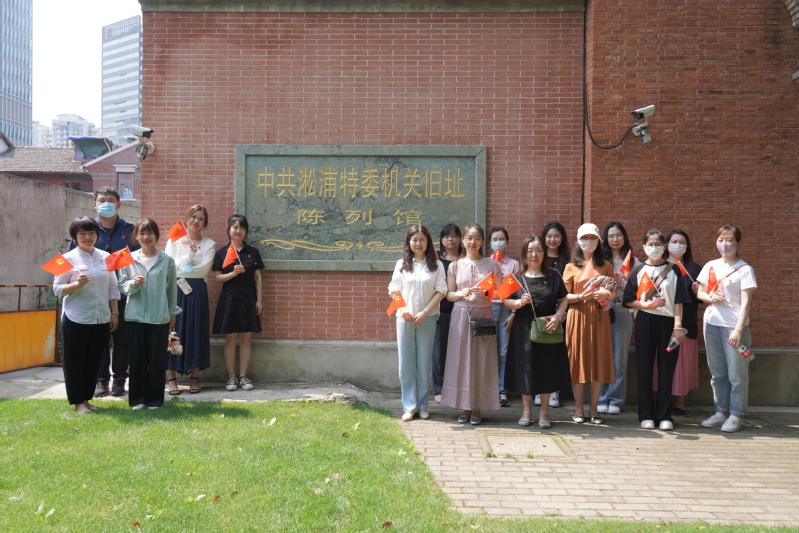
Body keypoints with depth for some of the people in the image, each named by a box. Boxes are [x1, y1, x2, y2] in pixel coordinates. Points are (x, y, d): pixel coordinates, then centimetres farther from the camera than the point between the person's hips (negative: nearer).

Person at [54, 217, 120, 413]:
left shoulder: (105, 257, 9)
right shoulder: (68, 258, -2)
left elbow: (113, 288, 11)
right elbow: (57, 288, -5)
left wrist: (114, 312, 7)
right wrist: (77, 284, -22)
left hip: (101, 319, 4)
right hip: (76, 319, -3)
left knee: (93, 361, 10)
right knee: (75, 362, 2)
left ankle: (86, 399, 21)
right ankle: (78, 402, 13)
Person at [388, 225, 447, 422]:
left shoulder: (436, 265, 4)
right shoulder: (402, 265, 8)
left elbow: (441, 291, -2)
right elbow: (394, 290, 7)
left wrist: (425, 312, -11)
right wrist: (402, 309, -9)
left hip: (427, 319, -1)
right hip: (405, 318, 1)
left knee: (424, 363, 4)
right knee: (406, 364, 1)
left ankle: (422, 406, 15)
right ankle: (409, 407, 9)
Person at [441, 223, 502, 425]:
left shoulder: (492, 264, 5)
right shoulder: (455, 265, 8)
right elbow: (448, 294, 8)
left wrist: (485, 293, -14)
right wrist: (462, 294, -12)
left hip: (483, 314, -1)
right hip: (461, 315, 1)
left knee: (481, 359, -1)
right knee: (461, 359, 0)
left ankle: (477, 408, 9)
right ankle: (465, 406, 11)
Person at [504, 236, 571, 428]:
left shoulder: (554, 276, 5)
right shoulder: (517, 277, 3)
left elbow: (563, 300, 5)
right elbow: (506, 301, 3)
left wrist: (558, 316, -12)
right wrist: (520, 302, -17)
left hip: (548, 329, 0)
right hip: (523, 329, 0)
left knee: (547, 369, 5)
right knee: (525, 368, 5)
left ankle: (544, 411, 20)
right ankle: (527, 409, 22)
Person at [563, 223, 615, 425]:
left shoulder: (606, 266, 13)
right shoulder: (571, 266, 8)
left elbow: (613, 294, 11)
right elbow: (564, 297, 3)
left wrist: (606, 293, -11)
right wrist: (581, 296, -15)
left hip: (599, 317, 1)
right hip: (578, 316, -1)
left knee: (599, 361, 0)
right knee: (577, 361, -1)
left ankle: (594, 408, 11)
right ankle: (579, 408, 10)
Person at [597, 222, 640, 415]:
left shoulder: (633, 261, 10)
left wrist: (621, 281, -10)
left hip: (623, 310, 0)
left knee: (620, 356, 3)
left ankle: (616, 400, 10)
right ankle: (602, 399, 10)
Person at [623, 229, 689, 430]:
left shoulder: (673, 271, 7)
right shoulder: (638, 271, 8)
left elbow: (678, 300, 2)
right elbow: (629, 300, 6)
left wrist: (678, 325, -7)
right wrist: (647, 304, -11)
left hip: (668, 322, 0)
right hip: (645, 321, 0)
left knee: (666, 368, 2)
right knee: (645, 368, 2)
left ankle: (664, 415, 11)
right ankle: (646, 415, 11)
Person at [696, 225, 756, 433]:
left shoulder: (744, 269, -4)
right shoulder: (710, 266, 11)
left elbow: (746, 302, -9)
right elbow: (700, 292, 18)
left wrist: (739, 329, -17)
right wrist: (709, 296, -6)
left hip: (734, 326, -5)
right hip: (711, 324, 5)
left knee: (737, 374, -1)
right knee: (717, 373, 11)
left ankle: (735, 416, 9)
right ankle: (721, 412, 21)